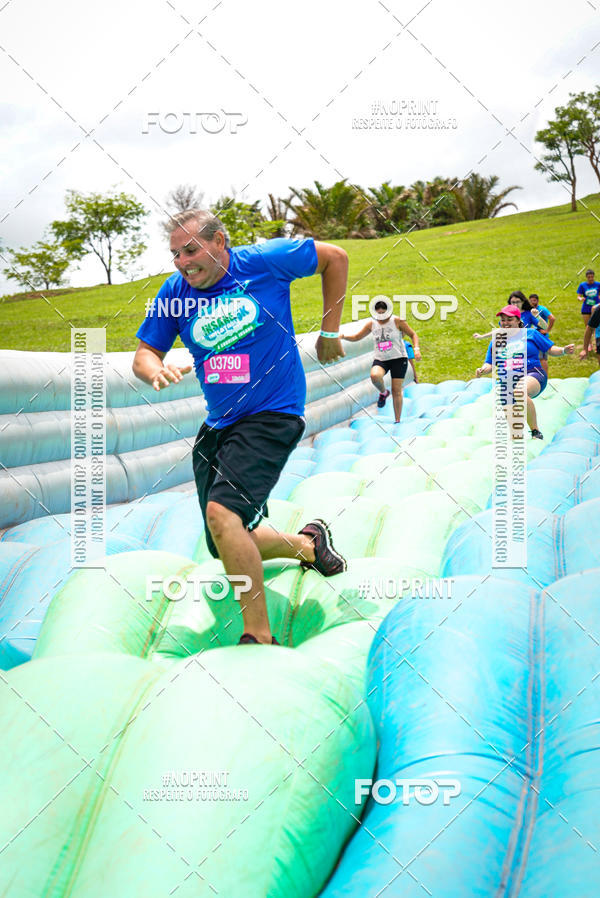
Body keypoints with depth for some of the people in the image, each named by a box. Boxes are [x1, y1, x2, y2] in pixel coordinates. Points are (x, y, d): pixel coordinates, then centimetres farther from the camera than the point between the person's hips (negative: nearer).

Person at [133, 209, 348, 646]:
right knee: (229, 545, 9)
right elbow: (145, 353, 5)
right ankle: (309, 543, 36)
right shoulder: (174, 292, 2)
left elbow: (335, 257, 4)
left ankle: (260, 637, -19)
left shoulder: (263, 261, -9)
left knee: (222, 512, -28)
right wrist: (157, 371, -20)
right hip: (218, 425, 7)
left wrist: (330, 331, 4)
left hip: (272, 415, -7)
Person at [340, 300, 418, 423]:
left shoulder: (397, 321, -7)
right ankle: (383, 393, 1)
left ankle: (397, 421, 8)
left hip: (398, 358, -2)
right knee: (375, 376, -32)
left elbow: (413, 335, 0)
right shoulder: (371, 324, 3)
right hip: (380, 359, 2)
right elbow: (356, 337, 11)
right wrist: (342, 336, -7)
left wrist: (416, 349, -16)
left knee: (396, 391, -4)